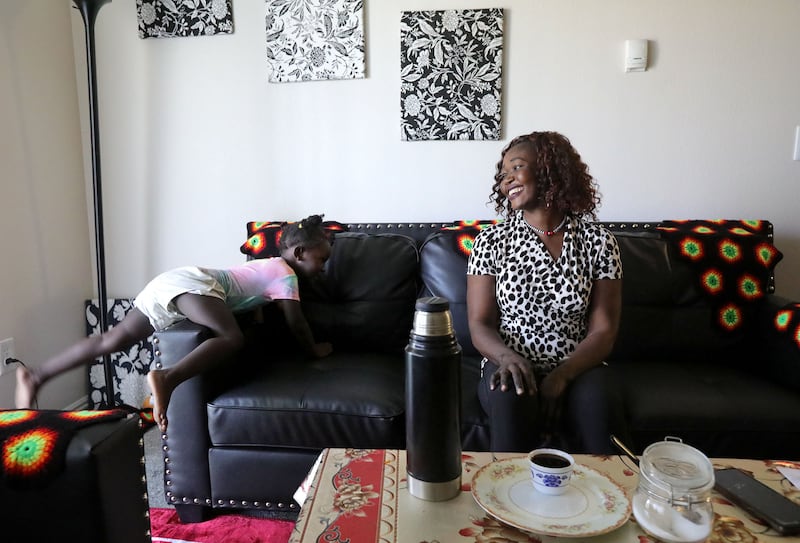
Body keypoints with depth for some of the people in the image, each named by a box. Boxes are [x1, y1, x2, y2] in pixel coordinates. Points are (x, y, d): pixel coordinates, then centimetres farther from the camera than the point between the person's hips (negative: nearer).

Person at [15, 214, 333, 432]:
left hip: (170, 280, 9)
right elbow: (296, 323, -1)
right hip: (192, 286, -9)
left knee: (111, 341, 13)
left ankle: (36, 377, 18)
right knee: (232, 339, -30)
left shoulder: (269, 265, 24)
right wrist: (314, 350, 14)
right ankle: (166, 379, -48)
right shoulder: (286, 274, -1)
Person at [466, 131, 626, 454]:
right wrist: (508, 357, -24)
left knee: (596, 403, -31)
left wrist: (561, 376, -19)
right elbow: (479, 324, -2)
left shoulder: (598, 242, 1)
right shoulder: (491, 242, 1)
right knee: (510, 398, -33)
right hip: (509, 366, 0)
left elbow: (604, 331, -2)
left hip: (575, 370, 1)